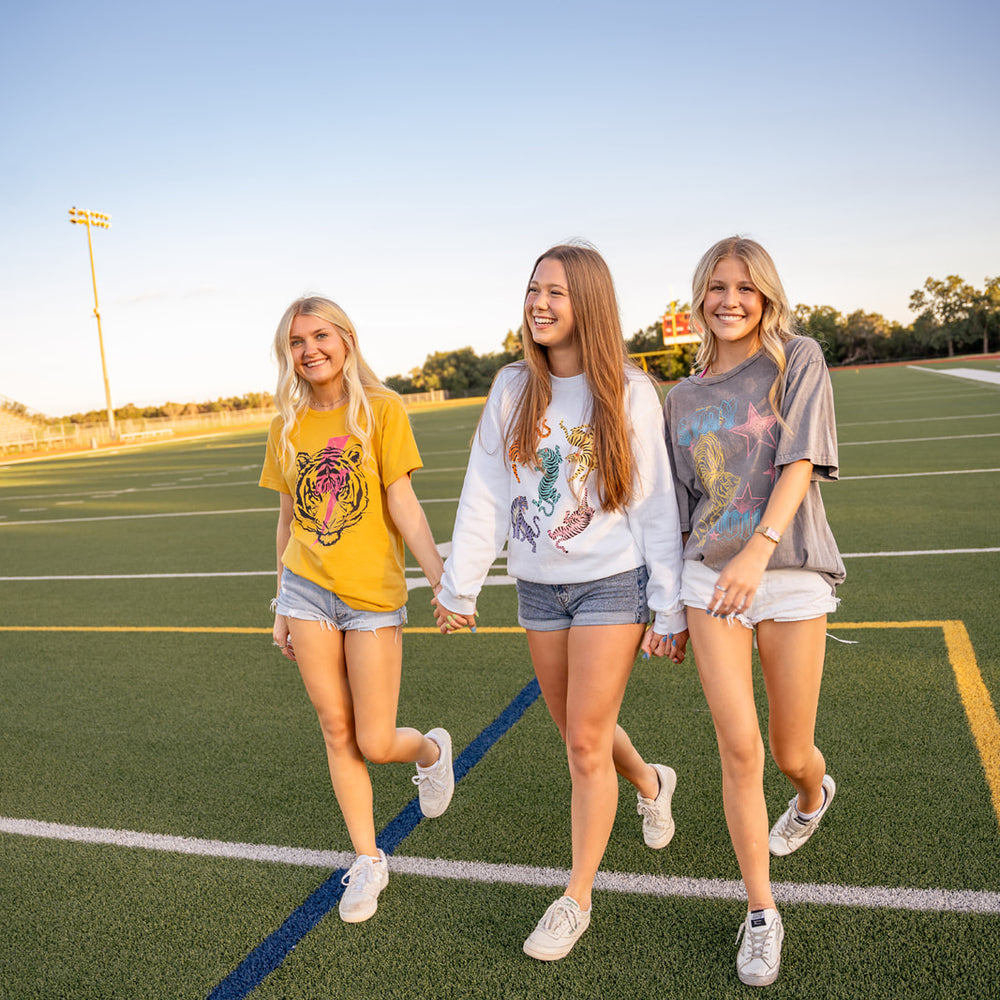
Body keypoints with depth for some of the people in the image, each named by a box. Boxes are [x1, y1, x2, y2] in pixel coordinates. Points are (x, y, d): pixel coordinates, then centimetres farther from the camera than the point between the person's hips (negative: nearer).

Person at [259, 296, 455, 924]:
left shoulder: (382, 408, -5)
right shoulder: (289, 423, 8)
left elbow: (402, 503, -9)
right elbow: (289, 516, 13)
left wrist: (443, 577, -19)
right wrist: (282, 605, 15)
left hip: (373, 593, -4)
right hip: (307, 590, 4)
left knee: (376, 745, -1)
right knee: (337, 731, 9)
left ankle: (432, 750, 35)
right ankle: (368, 862, 26)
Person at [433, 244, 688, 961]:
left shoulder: (630, 392, -7)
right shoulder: (513, 389, 2)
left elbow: (657, 505, -6)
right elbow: (484, 494, 3)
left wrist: (670, 607, -7)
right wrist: (460, 585, 0)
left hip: (612, 584, -4)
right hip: (538, 587, 4)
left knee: (586, 744, -1)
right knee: (578, 734, 17)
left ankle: (577, 899, 19)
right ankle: (650, 782, 50)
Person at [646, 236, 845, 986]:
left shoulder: (799, 362, 1)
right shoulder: (684, 397, 10)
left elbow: (801, 463, -13)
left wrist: (758, 549, -28)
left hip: (792, 575, -2)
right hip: (709, 577, 2)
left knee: (791, 752, 9)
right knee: (740, 748, -5)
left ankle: (815, 791, 49)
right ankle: (761, 914, 14)